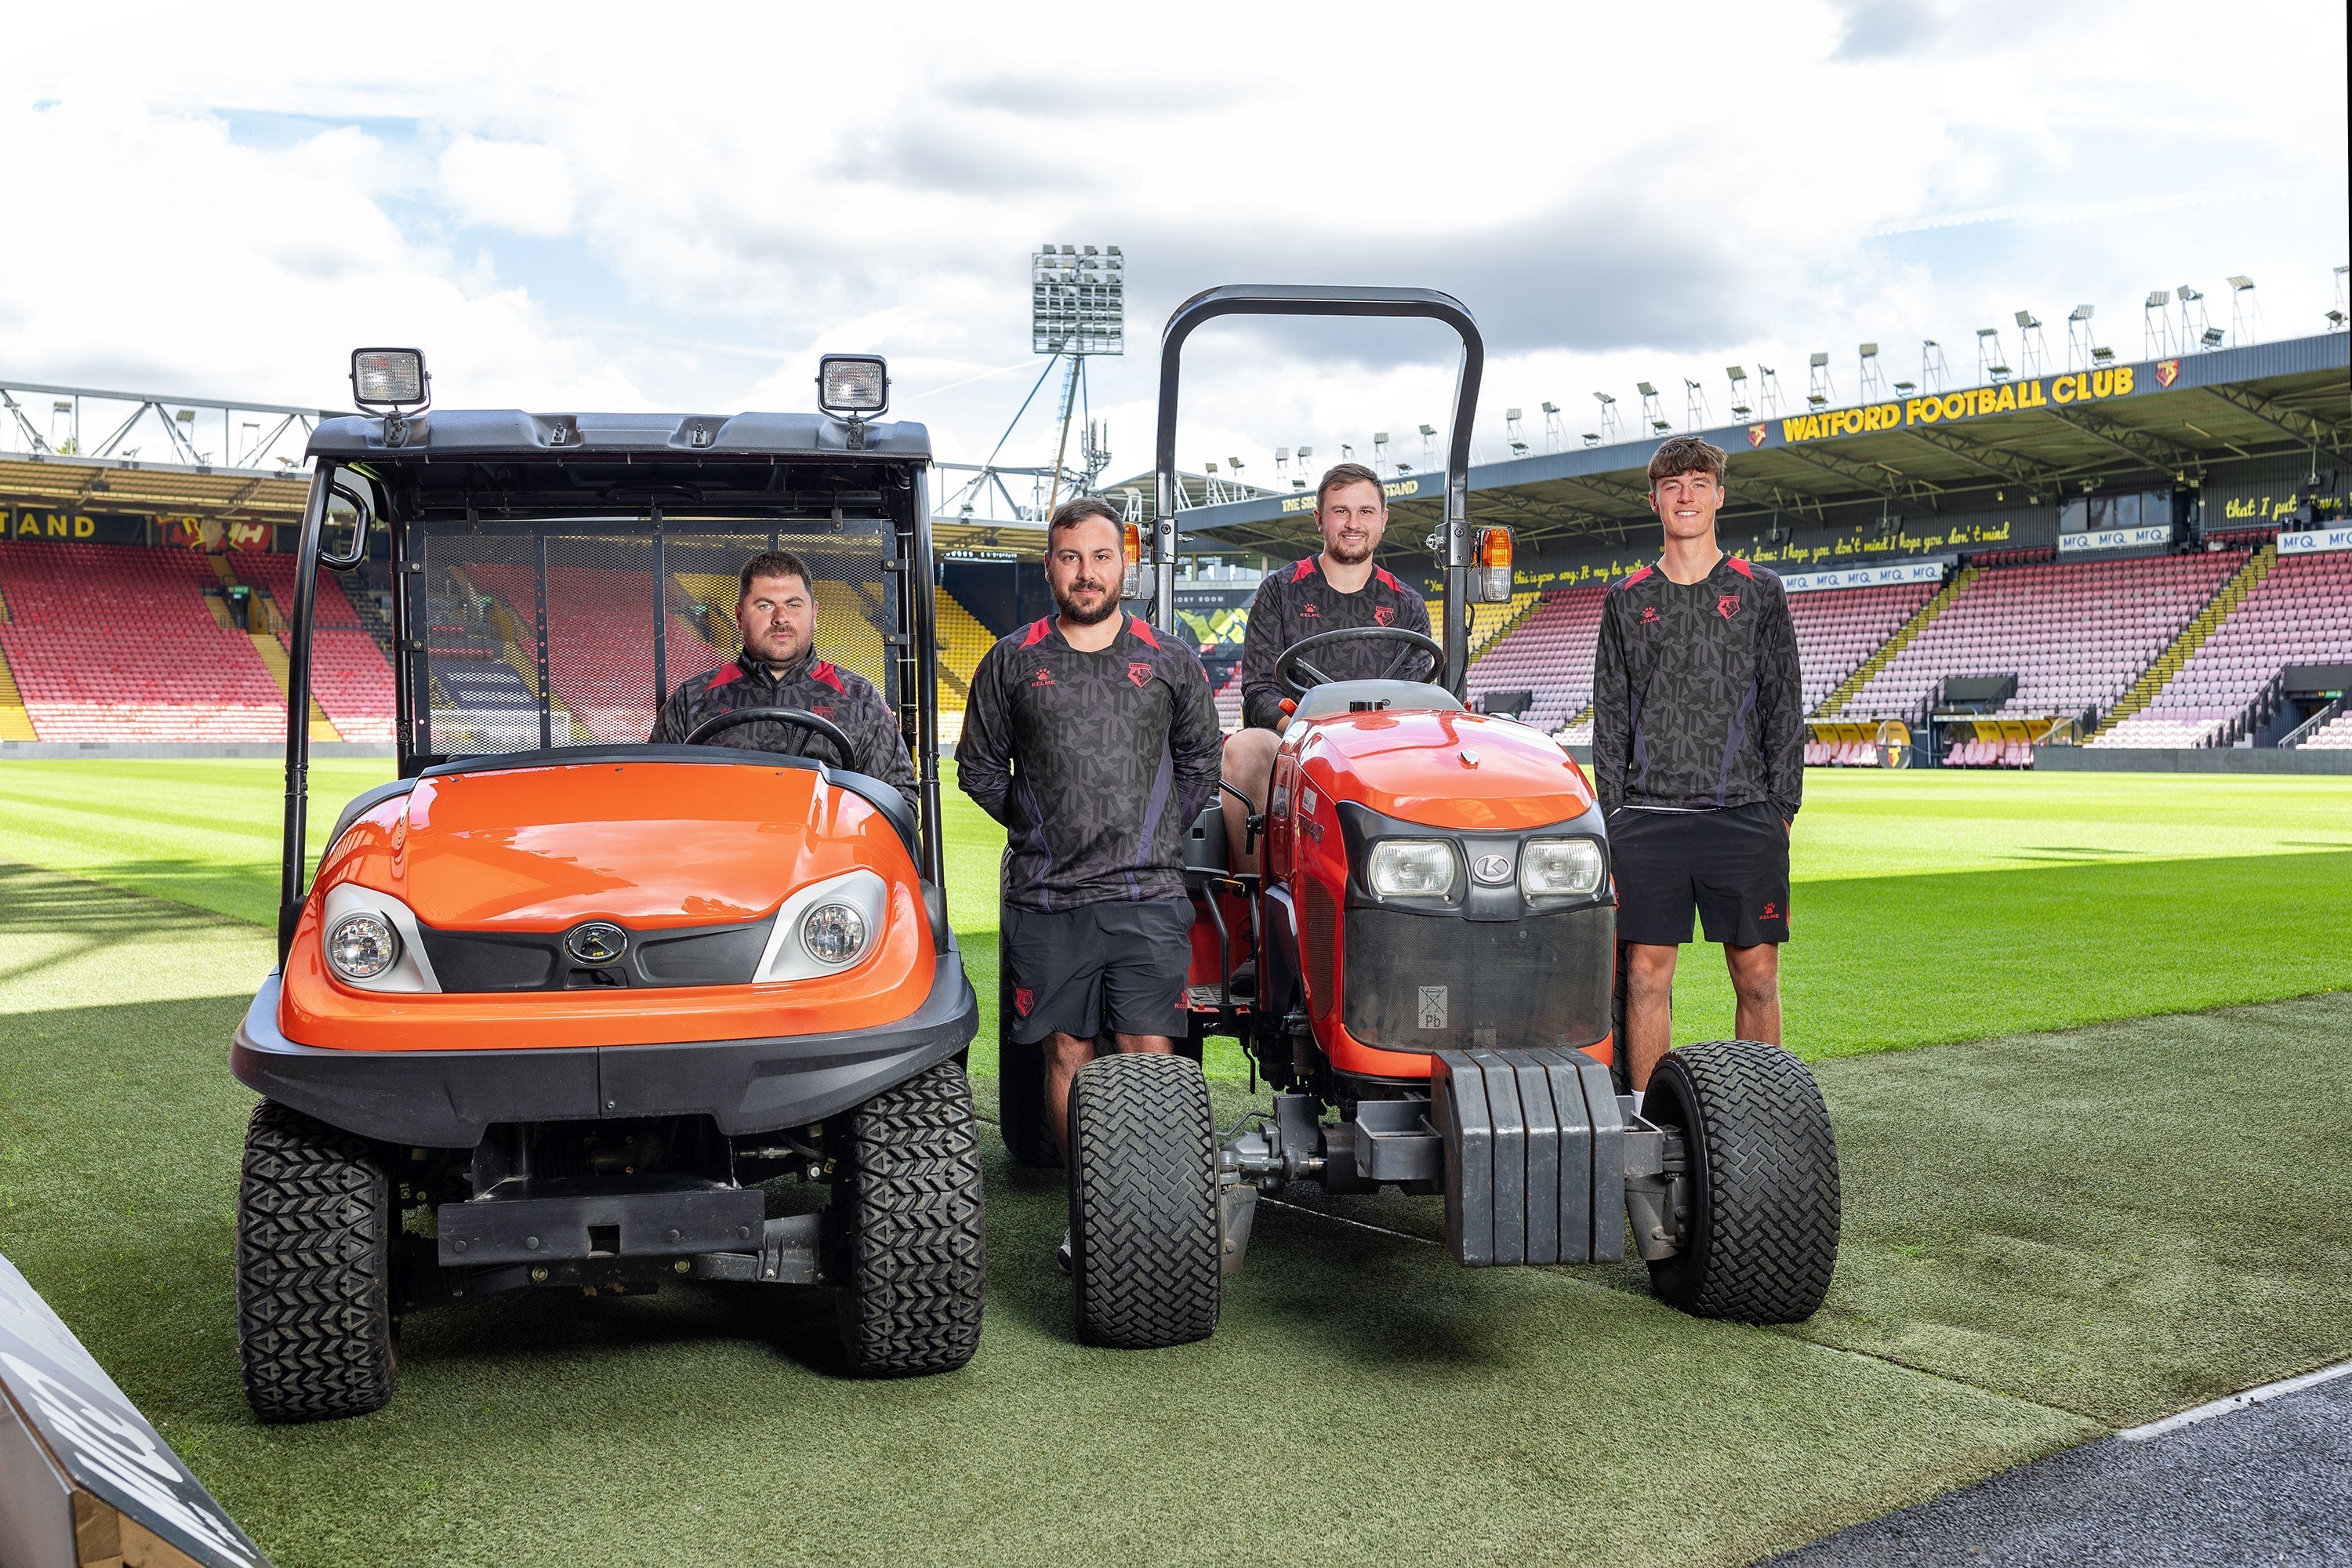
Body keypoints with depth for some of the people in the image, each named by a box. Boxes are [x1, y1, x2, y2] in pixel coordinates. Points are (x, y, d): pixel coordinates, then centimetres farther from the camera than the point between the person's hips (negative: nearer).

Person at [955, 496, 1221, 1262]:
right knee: (1066, 1055, 6)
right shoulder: (1011, 663, 6)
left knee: (1150, 1057, -6)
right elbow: (978, 767, 15)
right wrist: (1038, 826, 9)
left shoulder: (1171, 662, 8)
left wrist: (1153, 833, 11)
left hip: (1148, 893, 0)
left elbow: (1199, 762, 19)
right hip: (1047, 897, 1)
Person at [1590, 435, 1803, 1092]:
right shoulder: (1628, 600, 12)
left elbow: (1784, 708, 7)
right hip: (1649, 817, 1)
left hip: (1744, 816, -1)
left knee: (1756, 975, 1)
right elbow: (1610, 716, 10)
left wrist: (1783, 805, -1)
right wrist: (1615, 812, 3)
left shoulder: (1759, 592, 9)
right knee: (1646, 974, 0)